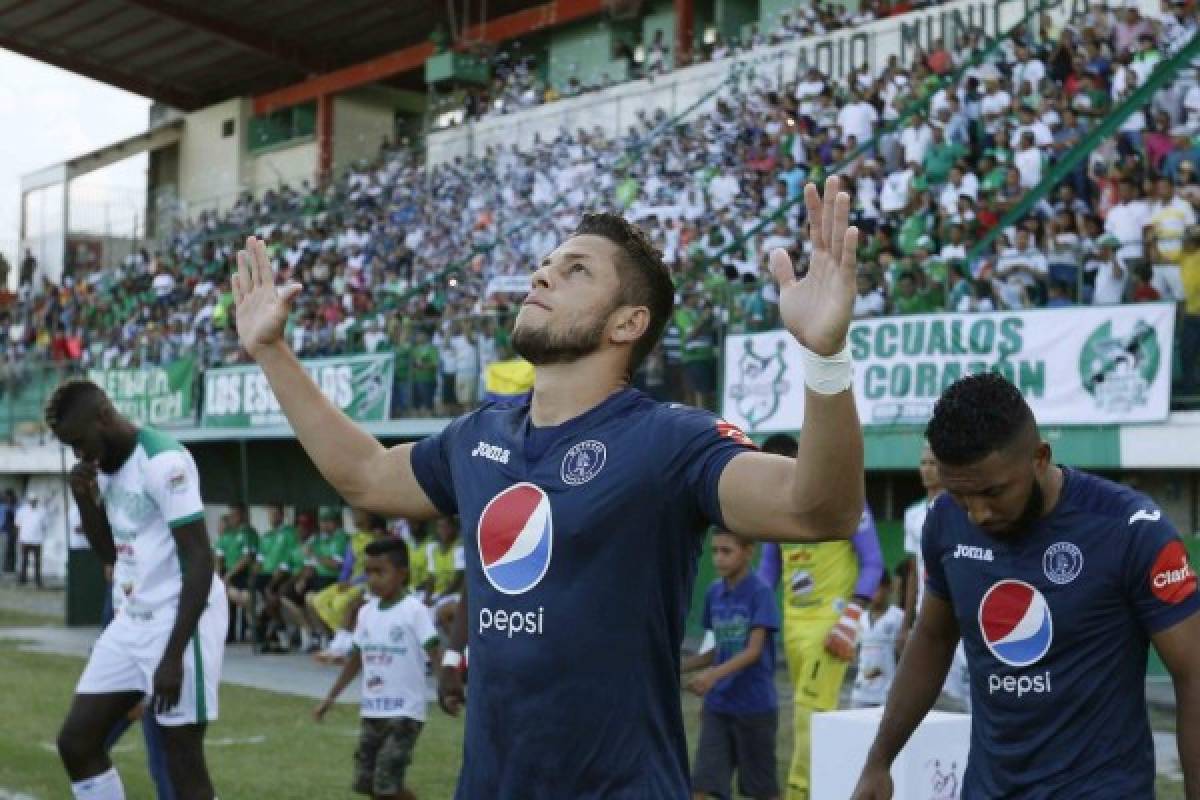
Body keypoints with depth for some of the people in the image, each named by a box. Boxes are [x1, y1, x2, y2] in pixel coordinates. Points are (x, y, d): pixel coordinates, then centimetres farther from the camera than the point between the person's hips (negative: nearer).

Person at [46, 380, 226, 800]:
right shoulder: (106, 469, 10)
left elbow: (200, 563, -20)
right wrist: (85, 499, 3)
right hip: (130, 623, 9)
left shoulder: (164, 461, -18)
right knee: (76, 741, 7)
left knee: (184, 765, -5)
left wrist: (173, 656, -23)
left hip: (179, 622, -9)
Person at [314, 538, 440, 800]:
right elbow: (356, 659, 20)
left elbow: (435, 653, -18)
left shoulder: (414, 611, -11)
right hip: (371, 712, 7)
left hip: (405, 712, -7)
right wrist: (331, 697, 21)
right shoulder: (366, 612, 8)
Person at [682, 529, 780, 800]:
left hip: (755, 704, -5)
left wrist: (714, 674, -31)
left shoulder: (760, 592, -10)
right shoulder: (714, 592, 7)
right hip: (717, 706, 5)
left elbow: (754, 650, -18)